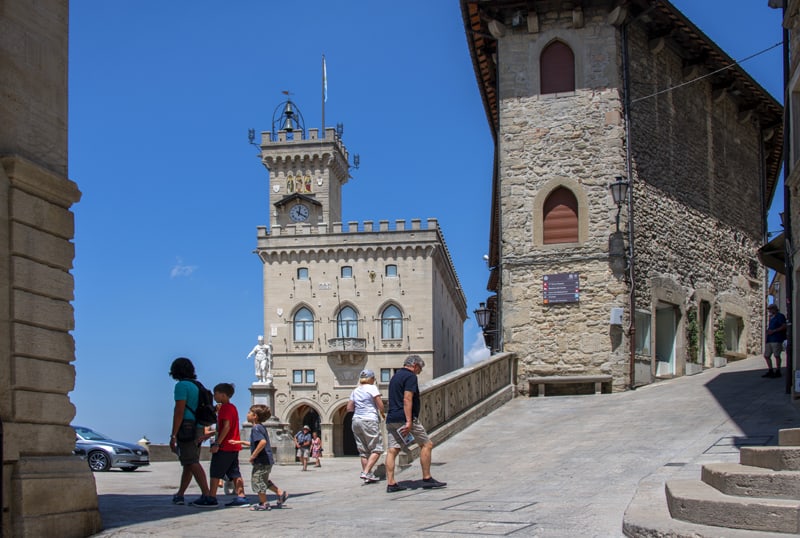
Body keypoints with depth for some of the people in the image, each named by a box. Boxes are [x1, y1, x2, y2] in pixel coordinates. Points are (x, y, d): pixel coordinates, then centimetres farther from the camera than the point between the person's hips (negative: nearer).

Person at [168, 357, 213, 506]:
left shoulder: (181, 386, -10)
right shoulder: (196, 386, 17)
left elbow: (179, 411, -17)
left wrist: (173, 436, -17)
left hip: (186, 428, -9)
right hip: (197, 430, 9)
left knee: (192, 463, -11)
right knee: (188, 464, 15)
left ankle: (207, 496, -17)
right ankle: (179, 496, 25)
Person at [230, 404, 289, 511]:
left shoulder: (256, 428, -17)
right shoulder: (261, 427, 14)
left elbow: (263, 442, -32)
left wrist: (253, 455, -24)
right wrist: (240, 442, 27)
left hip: (261, 461, -10)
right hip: (267, 460, 10)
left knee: (257, 480, 1)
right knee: (264, 481, 22)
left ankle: (263, 503, 7)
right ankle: (281, 493, 22)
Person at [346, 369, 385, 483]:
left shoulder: (355, 391, 15)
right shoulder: (372, 388, -2)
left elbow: (349, 408, 16)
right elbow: (380, 404, -9)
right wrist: (383, 413, 7)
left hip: (356, 421, 7)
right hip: (369, 420, -7)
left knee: (363, 451, 11)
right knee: (376, 449, -3)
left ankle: (368, 476, 11)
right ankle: (366, 472, -16)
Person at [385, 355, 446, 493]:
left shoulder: (395, 376, 22)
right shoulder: (410, 376, -7)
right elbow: (407, 399, -18)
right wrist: (409, 421, -23)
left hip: (391, 420, 9)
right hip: (404, 419, -9)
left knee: (392, 450, 3)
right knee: (426, 445, 3)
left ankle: (391, 484, -1)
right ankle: (427, 479, 4)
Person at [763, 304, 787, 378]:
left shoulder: (780, 316, -2)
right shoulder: (771, 318, 24)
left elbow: (784, 326, -13)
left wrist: (773, 331, -18)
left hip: (777, 340, -9)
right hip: (769, 340, 9)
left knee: (776, 355, -9)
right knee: (766, 355, 7)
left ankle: (778, 372, -3)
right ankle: (770, 371, 14)